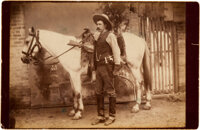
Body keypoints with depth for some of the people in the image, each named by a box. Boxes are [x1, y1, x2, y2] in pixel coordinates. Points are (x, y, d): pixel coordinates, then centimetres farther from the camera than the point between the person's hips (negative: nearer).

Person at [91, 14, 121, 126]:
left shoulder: (110, 35, -7)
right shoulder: (97, 36, 17)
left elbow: (116, 51, -11)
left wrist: (117, 67, -16)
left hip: (107, 67, -8)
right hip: (99, 67, 8)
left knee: (110, 91, -1)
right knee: (99, 92, 8)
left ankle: (112, 116, 8)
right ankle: (101, 116, 16)